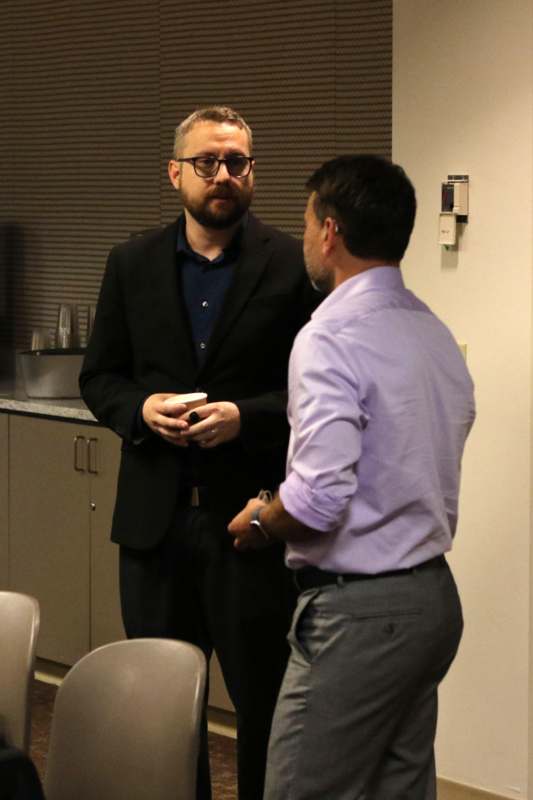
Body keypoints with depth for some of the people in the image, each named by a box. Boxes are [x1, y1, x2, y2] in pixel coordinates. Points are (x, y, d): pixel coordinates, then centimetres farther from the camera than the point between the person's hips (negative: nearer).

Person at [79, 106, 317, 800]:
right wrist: (141, 407, -9)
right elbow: (99, 377, 11)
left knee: (265, 700, 6)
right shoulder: (132, 264, 7)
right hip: (155, 514, 3)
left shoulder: (292, 266, -3)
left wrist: (246, 416, -18)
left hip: (253, 512, -3)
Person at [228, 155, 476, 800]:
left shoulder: (331, 337, -17)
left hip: (357, 610, -9)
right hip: (432, 595, 9)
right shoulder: (438, 335, 10)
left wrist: (258, 524, -5)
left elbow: (320, 496, -25)